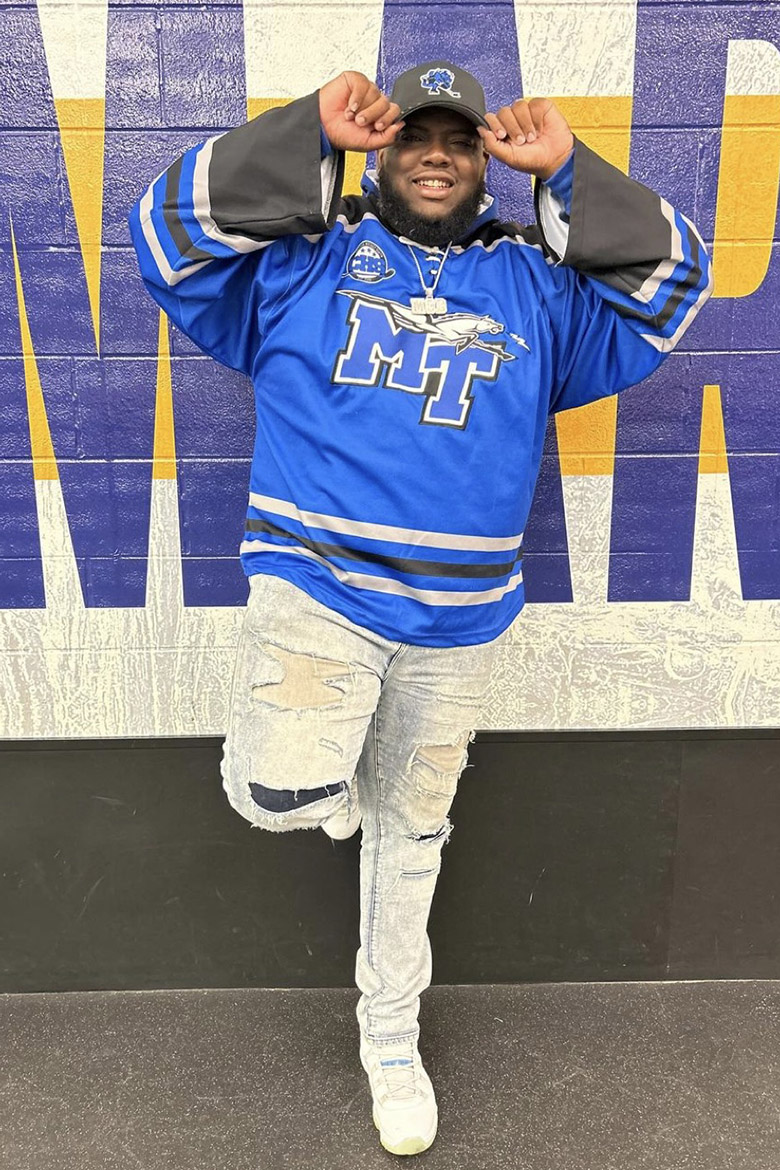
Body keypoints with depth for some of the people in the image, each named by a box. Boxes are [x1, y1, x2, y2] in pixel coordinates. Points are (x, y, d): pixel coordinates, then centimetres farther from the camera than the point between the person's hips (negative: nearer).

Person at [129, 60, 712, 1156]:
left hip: (459, 618, 3)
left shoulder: (537, 281, 13)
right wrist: (310, 133, -6)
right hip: (313, 588, -2)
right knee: (281, 795, -24)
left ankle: (390, 1032, 40)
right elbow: (169, 226, -3)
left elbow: (671, 281, 8)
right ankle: (322, 757, 17)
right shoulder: (302, 257, 7)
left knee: (412, 829, 15)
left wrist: (567, 171, 1)